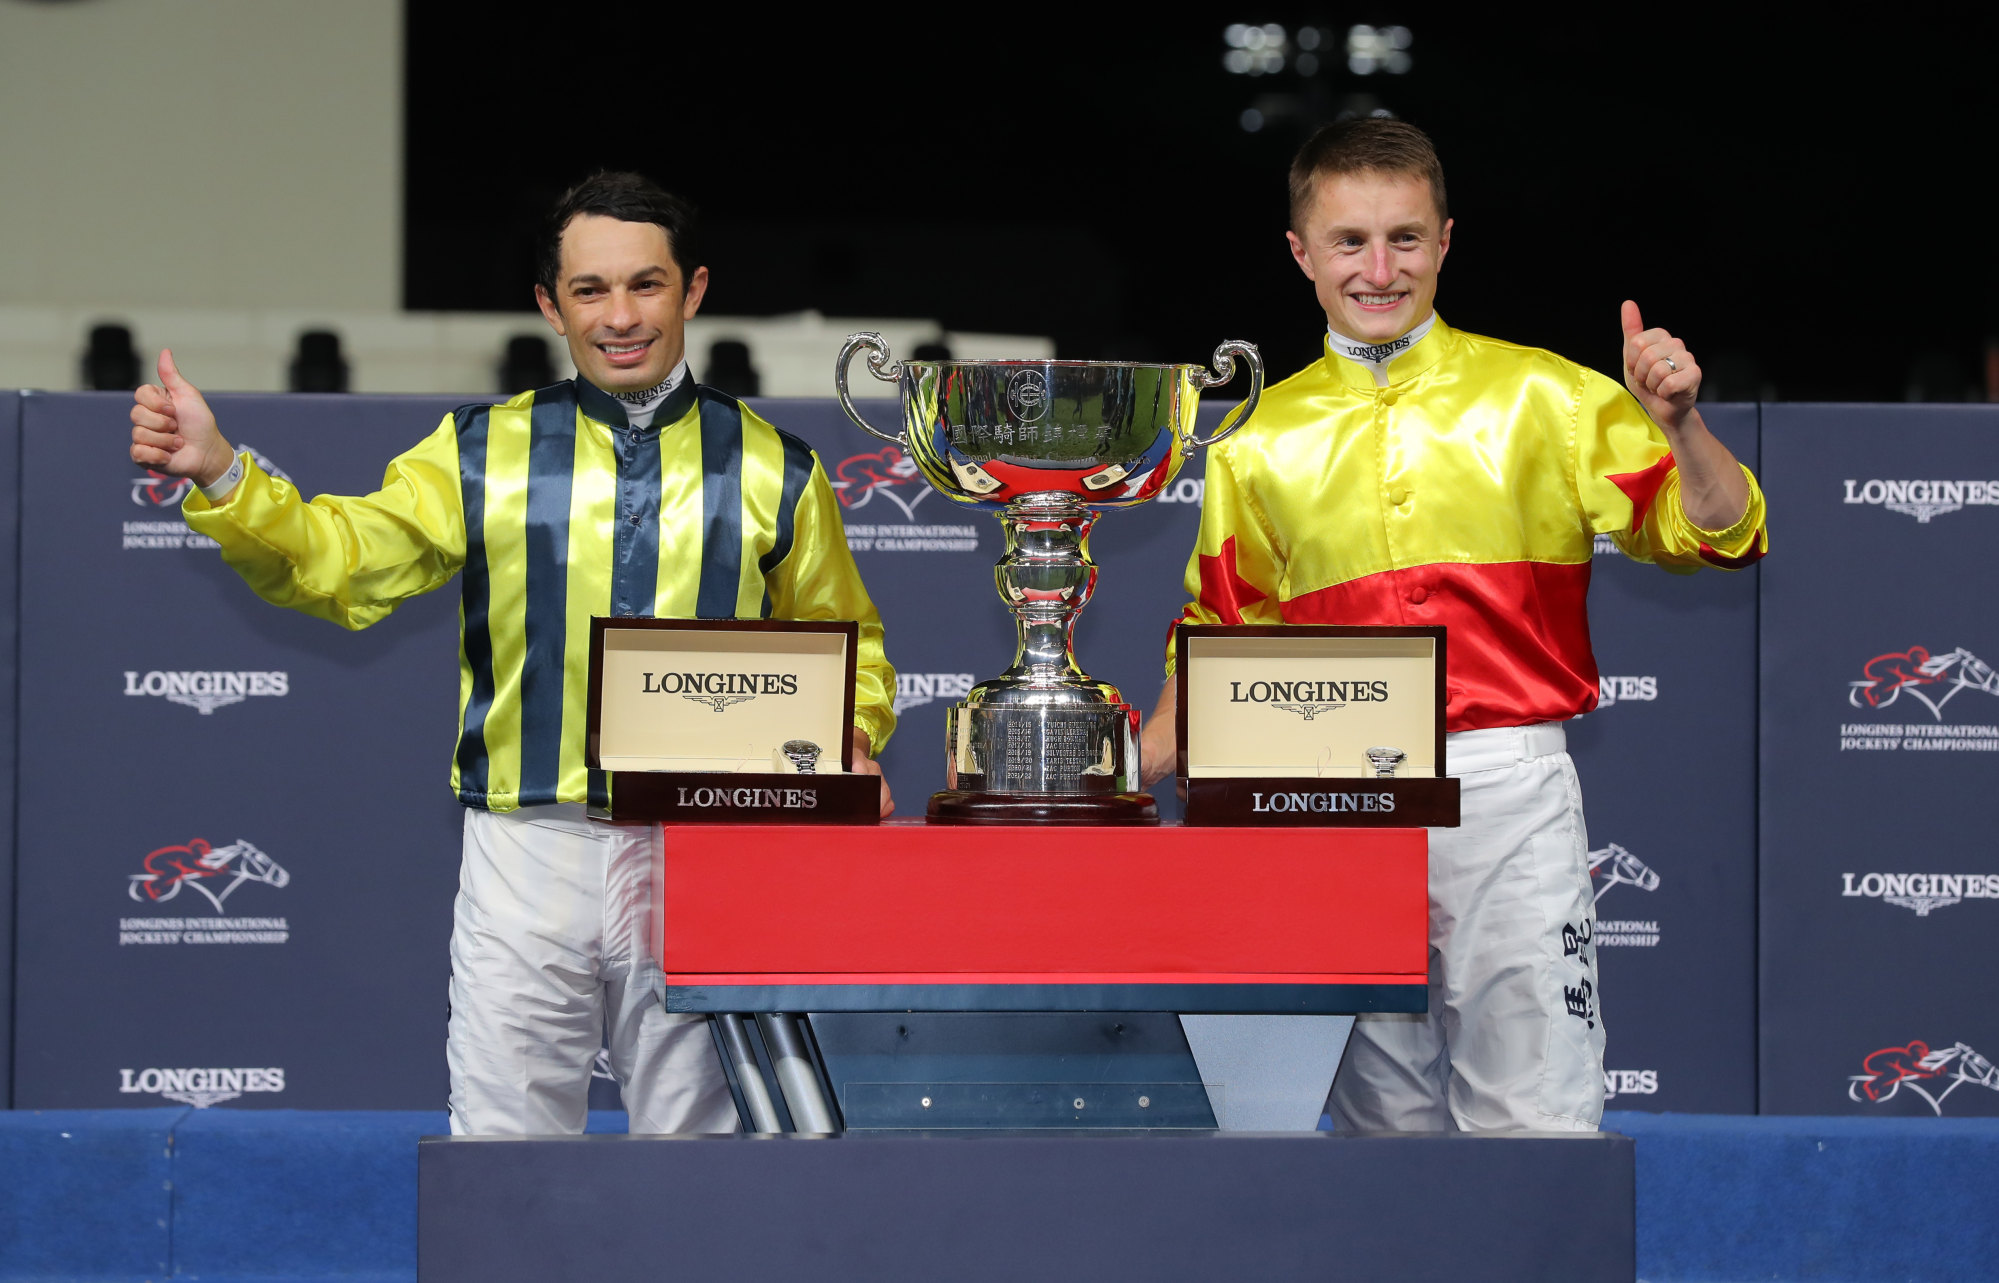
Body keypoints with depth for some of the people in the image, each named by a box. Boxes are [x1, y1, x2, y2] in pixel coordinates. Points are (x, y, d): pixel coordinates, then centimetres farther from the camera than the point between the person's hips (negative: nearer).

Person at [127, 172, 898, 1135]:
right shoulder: (483, 453, 8)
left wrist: (849, 741, -4)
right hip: (527, 850, 0)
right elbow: (335, 561, 4)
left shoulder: (773, 471, 9)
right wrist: (217, 475, -11)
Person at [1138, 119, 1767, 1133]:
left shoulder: (1543, 398, 5)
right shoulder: (1263, 439, 12)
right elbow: (1222, 629, 22)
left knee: (1535, 1122, -9)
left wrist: (1676, 425, -14)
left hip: (1508, 791, -2)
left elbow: (1714, 537, 4)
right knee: (1386, 1124, 6)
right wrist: (1136, 771, 10)